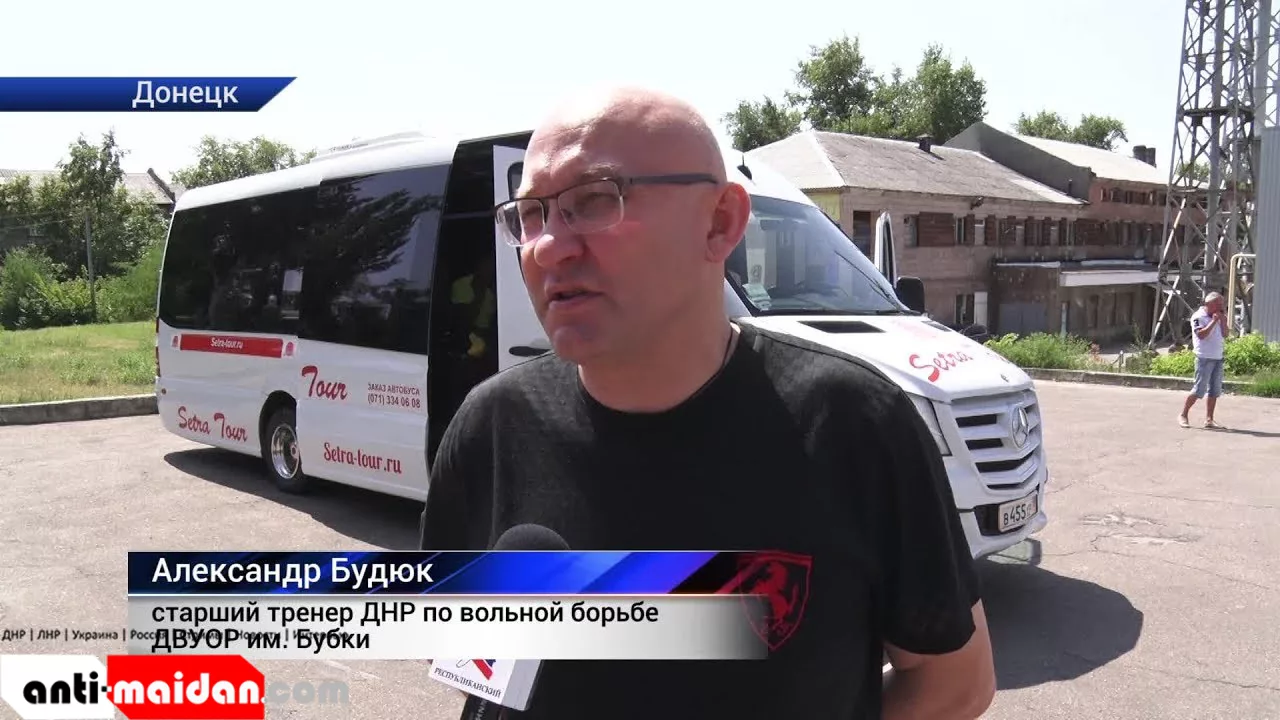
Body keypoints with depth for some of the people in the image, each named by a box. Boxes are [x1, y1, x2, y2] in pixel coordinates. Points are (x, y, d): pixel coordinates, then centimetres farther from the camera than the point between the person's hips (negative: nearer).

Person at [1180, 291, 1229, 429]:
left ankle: (1209, 419, 9)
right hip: (1204, 358, -8)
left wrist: (1223, 318, 5)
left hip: (1217, 358, 8)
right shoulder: (1198, 317, -7)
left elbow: (1224, 335, 13)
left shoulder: (1216, 317, 15)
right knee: (1199, 390, -7)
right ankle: (1183, 415, 3)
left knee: (1214, 391, 6)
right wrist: (1214, 321, -16)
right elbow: (1201, 335, -19)